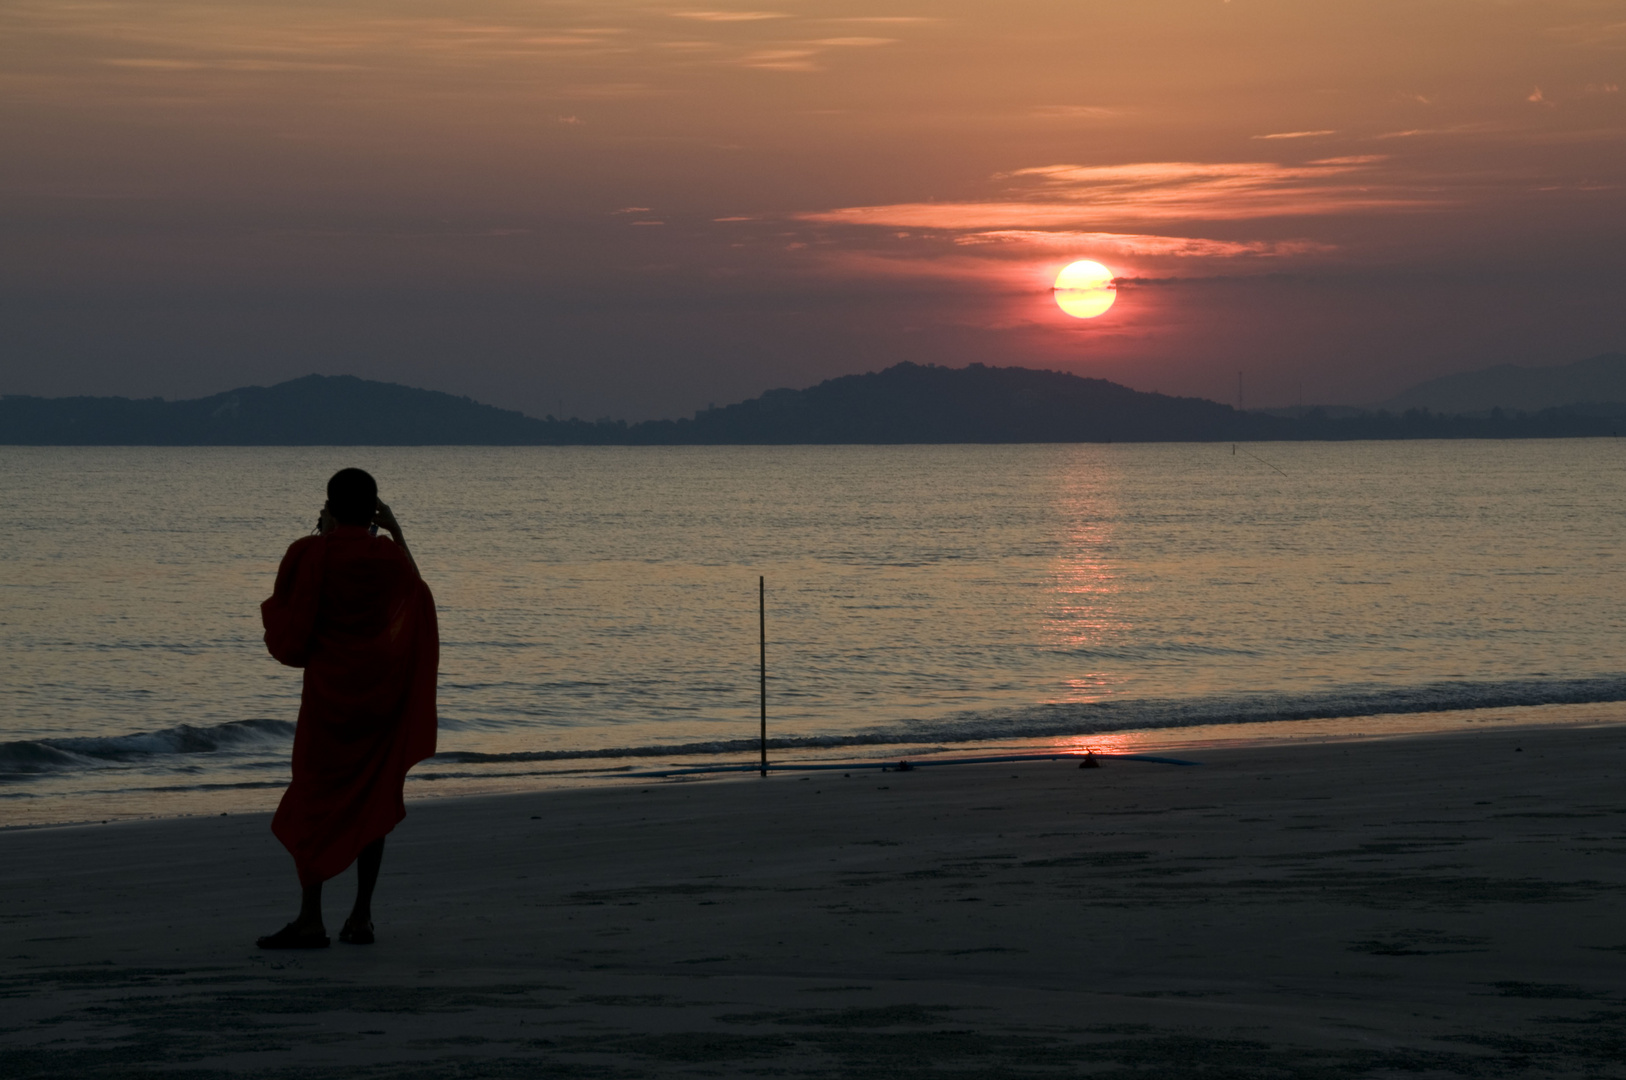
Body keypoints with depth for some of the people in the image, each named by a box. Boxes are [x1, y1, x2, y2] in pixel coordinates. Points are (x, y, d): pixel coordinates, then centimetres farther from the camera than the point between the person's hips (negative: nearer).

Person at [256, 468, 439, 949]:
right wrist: (395, 533, 19)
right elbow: (416, 591, 23)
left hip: (328, 691, -3)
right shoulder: (390, 556, 0)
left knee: (314, 800, 1)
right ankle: (362, 915, 6)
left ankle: (311, 918, -7)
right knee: (374, 800, 9)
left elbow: (287, 629, -3)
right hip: (383, 692, 3)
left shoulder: (310, 554, -11)